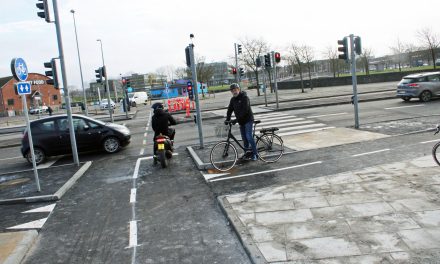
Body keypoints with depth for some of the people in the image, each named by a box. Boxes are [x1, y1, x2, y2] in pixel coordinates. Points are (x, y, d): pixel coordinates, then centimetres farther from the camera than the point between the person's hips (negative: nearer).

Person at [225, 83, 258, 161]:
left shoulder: (244, 97, -14)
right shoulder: (233, 99, 8)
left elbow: (245, 110, -24)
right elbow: (230, 109, 5)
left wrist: (238, 118, -29)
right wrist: (227, 119, -8)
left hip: (248, 120, -7)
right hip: (241, 122, 7)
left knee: (249, 137, -13)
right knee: (244, 138, 10)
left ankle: (254, 154, -6)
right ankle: (246, 153, 19)